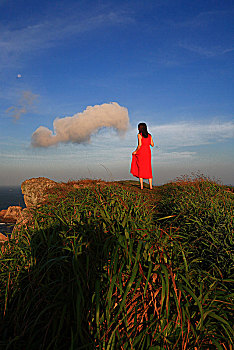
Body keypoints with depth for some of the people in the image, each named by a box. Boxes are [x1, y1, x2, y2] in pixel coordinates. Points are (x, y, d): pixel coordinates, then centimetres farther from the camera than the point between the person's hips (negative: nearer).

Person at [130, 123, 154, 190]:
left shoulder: (139, 135, -5)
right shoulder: (149, 135, 10)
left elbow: (140, 145, -15)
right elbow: (152, 145, 9)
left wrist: (136, 151, -3)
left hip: (141, 152, -4)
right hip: (148, 152, 5)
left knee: (140, 169, 2)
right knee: (148, 169, 9)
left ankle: (141, 186, -1)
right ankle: (151, 186, 6)